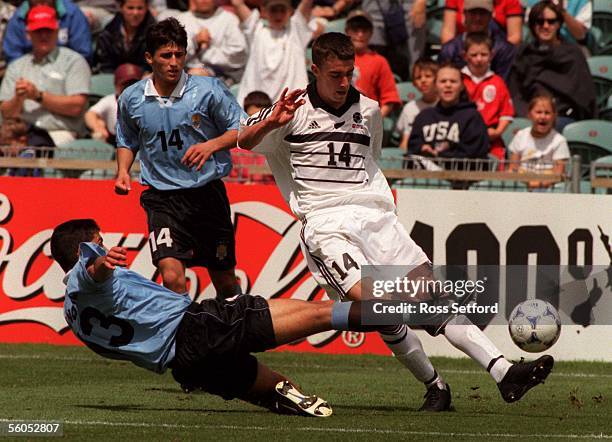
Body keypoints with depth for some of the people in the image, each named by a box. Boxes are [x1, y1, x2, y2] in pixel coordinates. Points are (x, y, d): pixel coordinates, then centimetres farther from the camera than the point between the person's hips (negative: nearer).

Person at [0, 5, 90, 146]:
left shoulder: (74, 61, 9)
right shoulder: (16, 67, 23)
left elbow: (76, 107, -4)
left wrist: (39, 96, -4)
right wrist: (18, 99, -8)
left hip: (60, 133, -3)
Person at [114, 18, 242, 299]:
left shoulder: (208, 90, -6)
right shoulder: (131, 99, 1)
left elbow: (240, 130, 1)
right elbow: (127, 142, 20)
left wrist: (210, 145, -16)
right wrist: (123, 172, 3)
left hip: (208, 192, 0)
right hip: (162, 198, 0)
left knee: (225, 281, 10)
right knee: (172, 277, -22)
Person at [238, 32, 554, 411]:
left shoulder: (368, 110, 16)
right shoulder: (296, 110, 5)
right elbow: (245, 141, 2)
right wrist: (272, 121, -16)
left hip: (375, 216, 4)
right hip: (325, 224, -4)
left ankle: (504, 371, -19)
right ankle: (434, 387, -11)